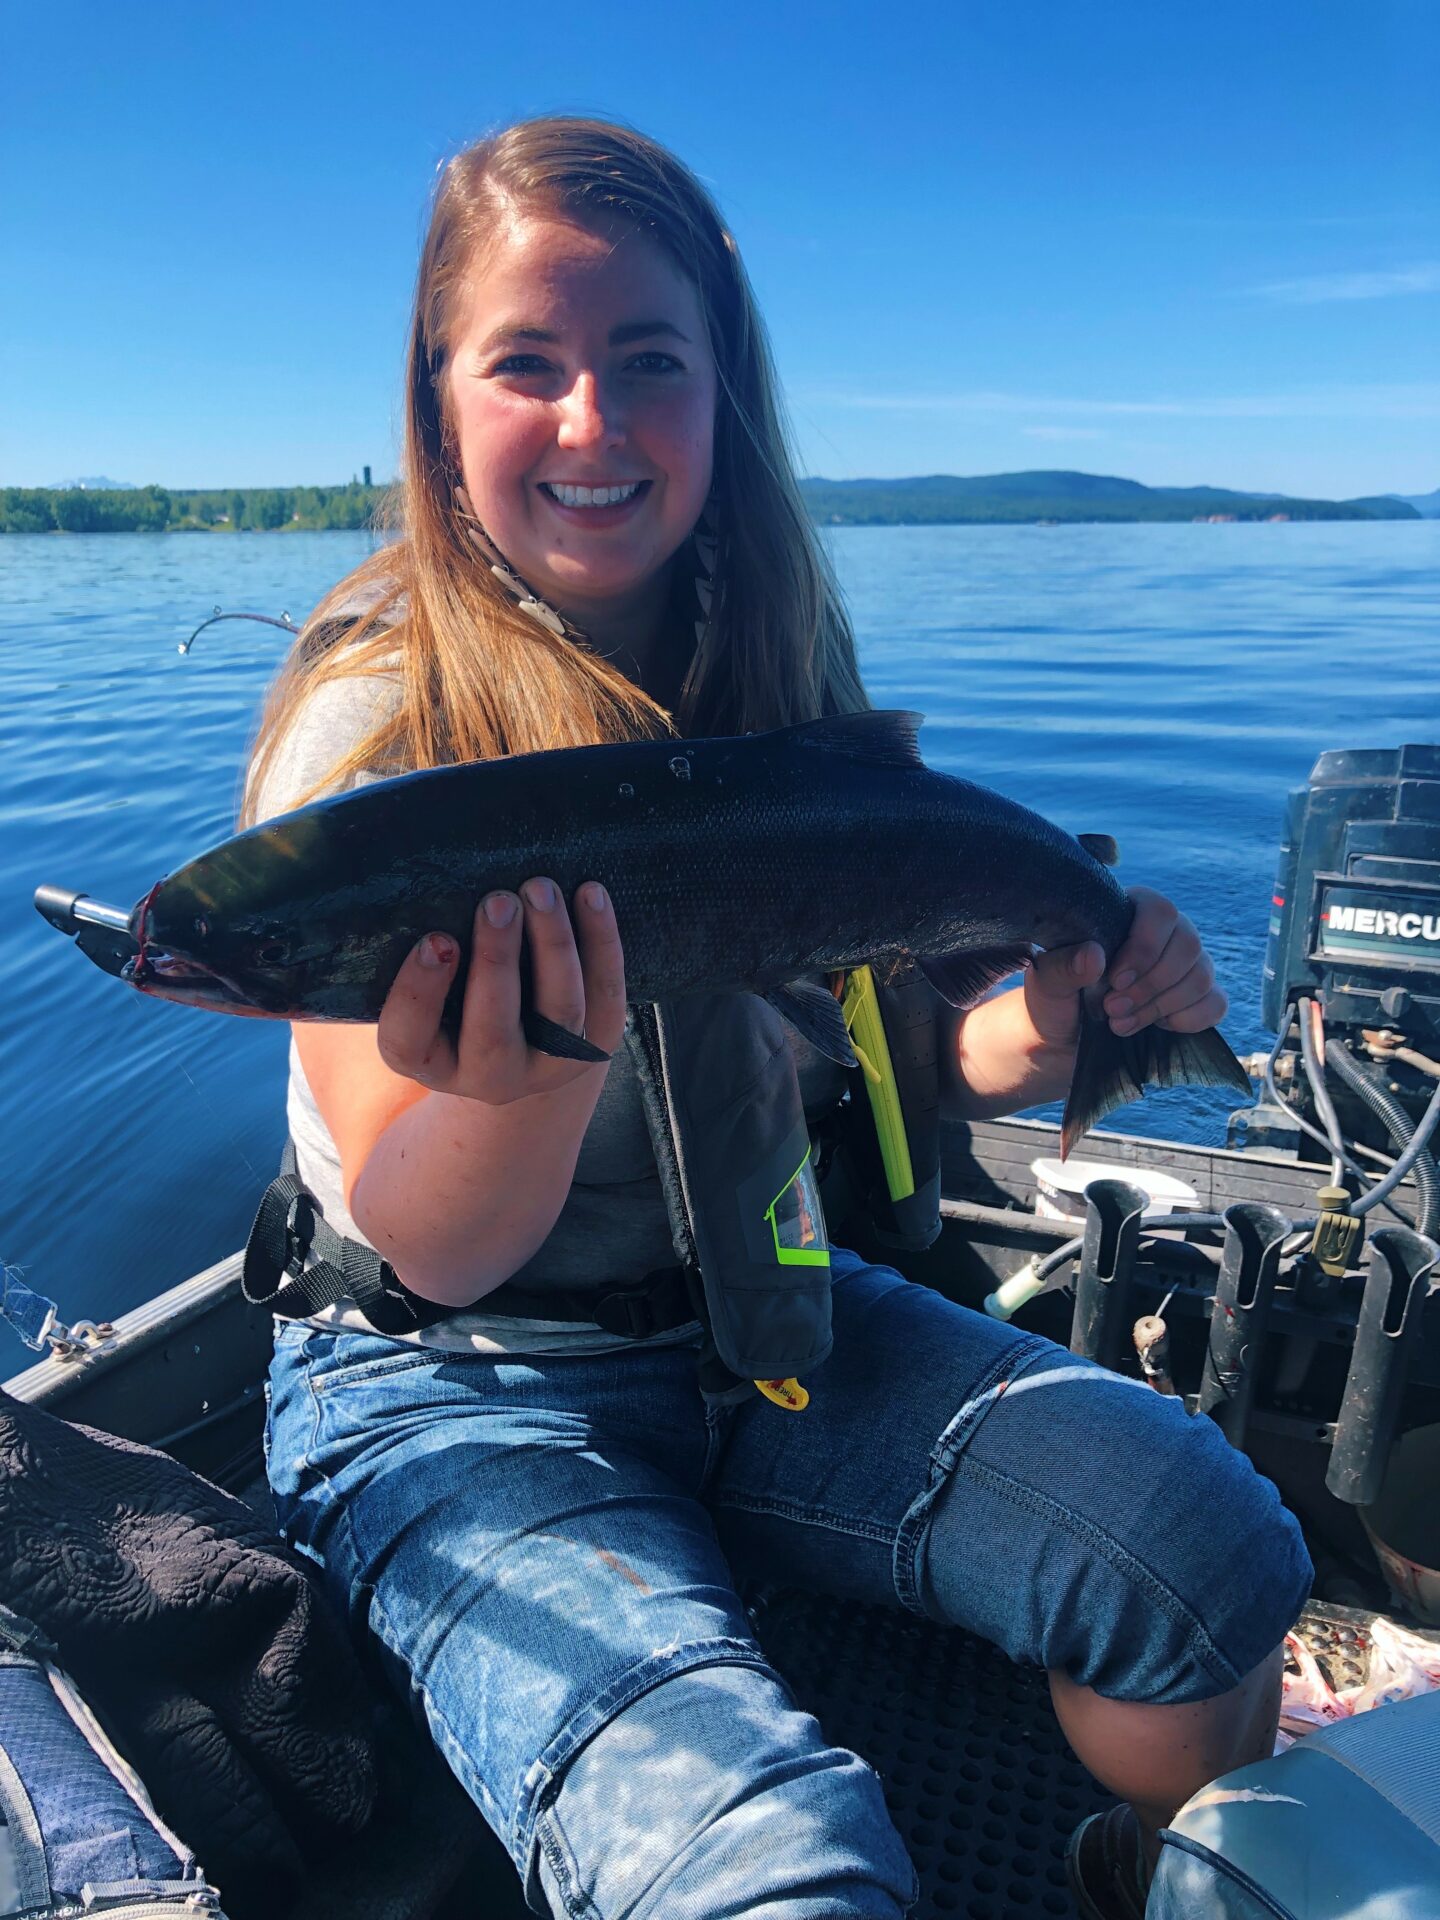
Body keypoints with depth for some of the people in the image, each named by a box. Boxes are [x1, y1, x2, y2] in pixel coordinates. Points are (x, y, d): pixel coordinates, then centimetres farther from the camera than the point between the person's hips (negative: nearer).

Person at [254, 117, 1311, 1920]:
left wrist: (1036, 1038, -12)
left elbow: (845, 1061, 8)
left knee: (1214, 1550, -16)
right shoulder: (378, 722, -15)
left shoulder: (779, 666, 0)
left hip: (761, 1318, 5)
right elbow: (434, 1252, -16)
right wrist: (521, 1090, -38)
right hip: (456, 1381, -3)